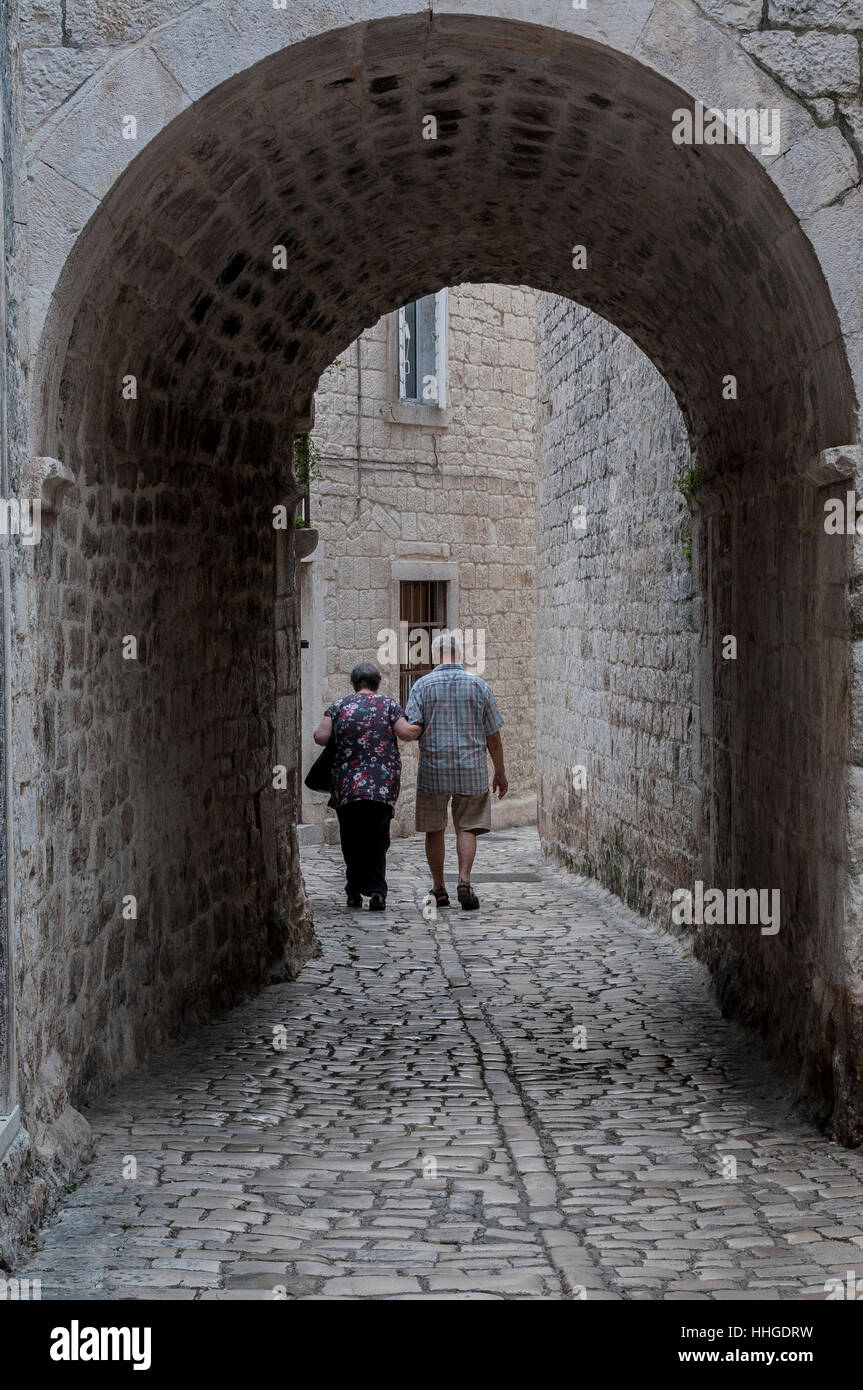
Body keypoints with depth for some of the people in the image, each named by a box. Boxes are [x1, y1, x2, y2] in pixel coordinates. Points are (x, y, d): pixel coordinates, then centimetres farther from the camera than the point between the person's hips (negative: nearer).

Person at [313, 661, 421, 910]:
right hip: (384, 786, 0)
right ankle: (376, 891, -4)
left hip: (347, 785, 0)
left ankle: (355, 892, 9)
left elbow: (321, 737, -4)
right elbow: (406, 733, -6)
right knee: (377, 841, 9)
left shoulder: (338, 706, 4)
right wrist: (422, 728, 12)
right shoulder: (389, 704, 3)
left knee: (352, 840, 12)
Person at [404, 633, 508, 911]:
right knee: (467, 828, 5)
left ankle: (439, 888, 17)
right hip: (472, 770, 0)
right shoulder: (478, 685, 2)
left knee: (434, 830, 12)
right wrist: (500, 773, 12)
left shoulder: (423, 685, -2)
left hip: (433, 768, 0)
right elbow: (493, 736, 4)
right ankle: (464, 882, -13)